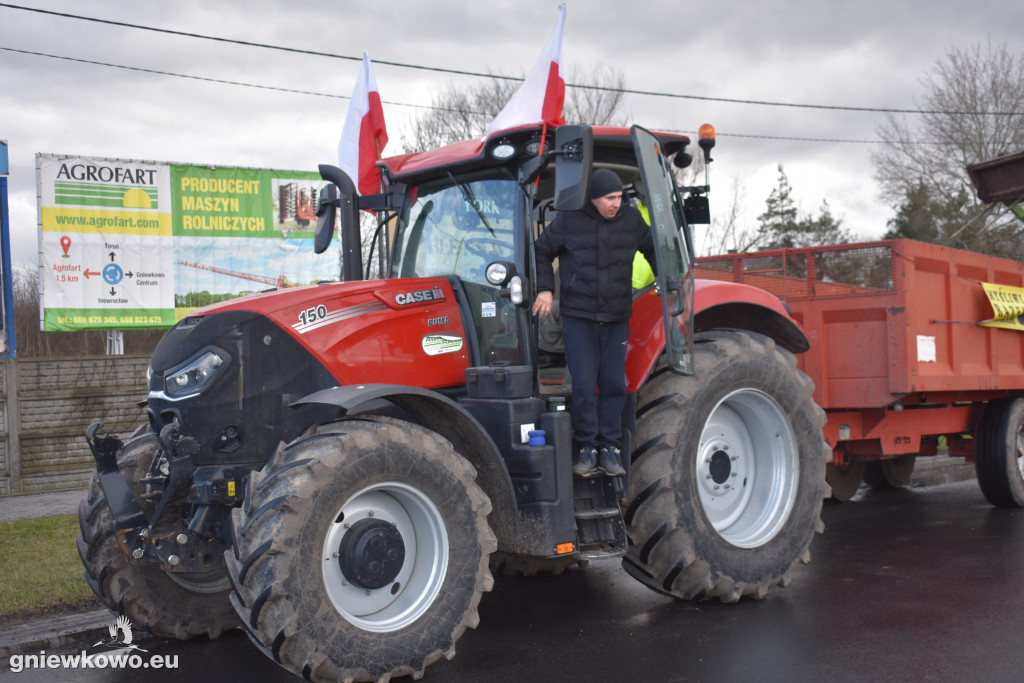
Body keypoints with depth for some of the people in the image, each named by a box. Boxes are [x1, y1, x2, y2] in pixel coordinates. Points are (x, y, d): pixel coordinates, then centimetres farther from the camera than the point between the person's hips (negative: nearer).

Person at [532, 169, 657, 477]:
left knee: (613, 383, 3)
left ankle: (610, 447, 13)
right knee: (584, 385, -6)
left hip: (617, 317, 3)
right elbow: (542, 251, 7)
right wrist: (545, 289, -3)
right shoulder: (569, 220, -6)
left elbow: (653, 250, 18)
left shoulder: (631, 219, 2)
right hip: (578, 316, -2)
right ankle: (587, 446, 7)